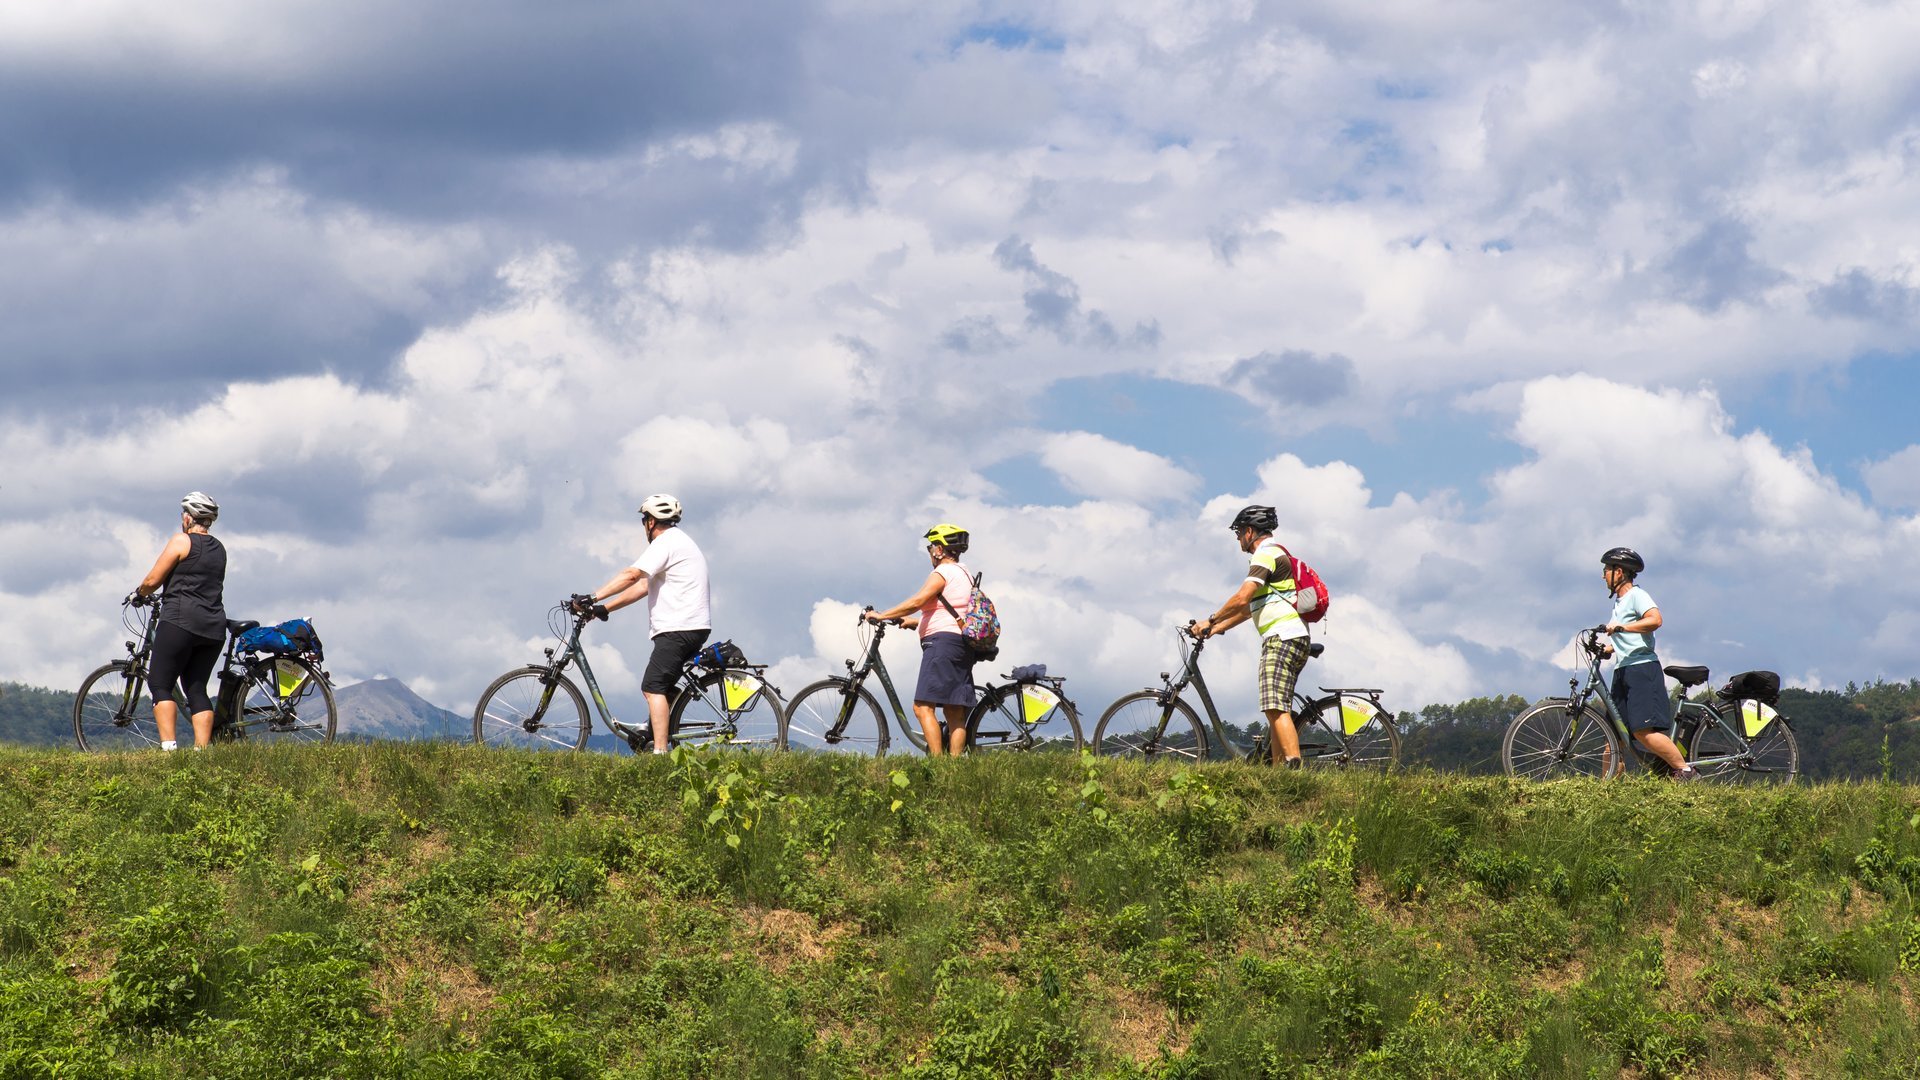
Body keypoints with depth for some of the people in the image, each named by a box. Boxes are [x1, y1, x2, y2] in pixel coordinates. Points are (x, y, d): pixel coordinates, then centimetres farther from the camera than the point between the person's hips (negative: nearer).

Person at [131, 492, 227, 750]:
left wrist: (138, 595, 15)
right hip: (214, 627, 7)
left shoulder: (182, 541, -4)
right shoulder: (219, 549, 17)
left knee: (160, 684, -2)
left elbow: (153, 580, -5)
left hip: (181, 622, -7)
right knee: (197, 688, 10)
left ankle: (168, 746, -15)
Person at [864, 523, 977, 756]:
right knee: (955, 713, 5)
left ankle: (937, 761, -23)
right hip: (963, 644, 10)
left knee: (923, 707, -14)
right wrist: (915, 621, 32)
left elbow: (917, 601, -18)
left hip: (942, 641, -10)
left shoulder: (942, 573, -6)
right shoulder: (966, 575, 24)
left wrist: (881, 616, -14)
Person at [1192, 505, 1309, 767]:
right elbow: (1250, 607, 29)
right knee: (1276, 711, 9)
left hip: (1282, 638, -11)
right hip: (1293, 638, 11)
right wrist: (1217, 628, 26)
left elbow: (1242, 599, -17)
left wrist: (1211, 621, -4)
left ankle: (1294, 767, -32)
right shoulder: (1277, 554, 26)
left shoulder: (1266, 554, -7)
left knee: (1276, 709, -20)